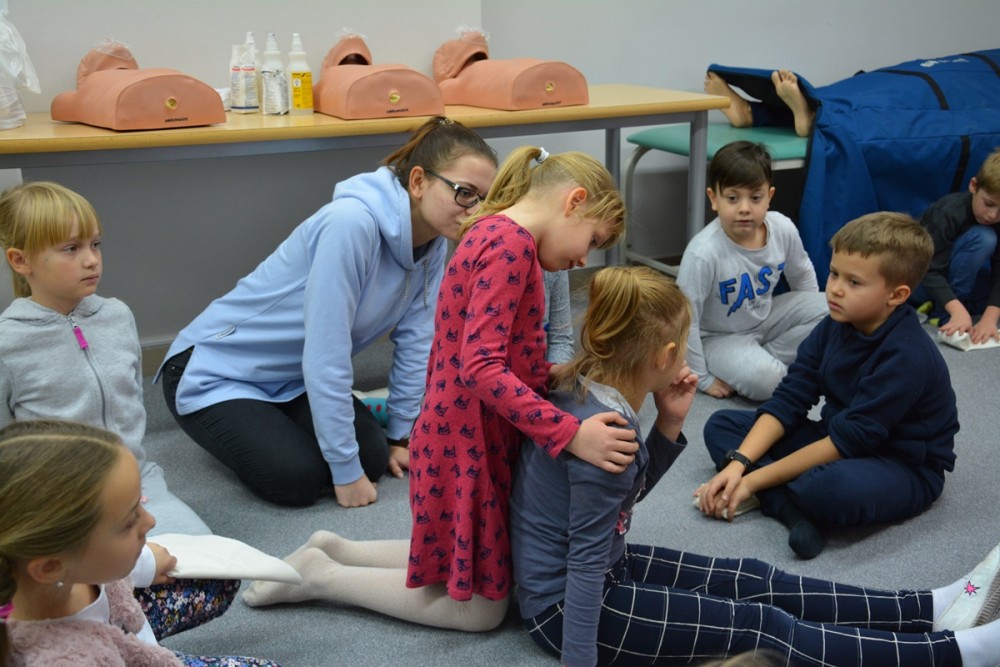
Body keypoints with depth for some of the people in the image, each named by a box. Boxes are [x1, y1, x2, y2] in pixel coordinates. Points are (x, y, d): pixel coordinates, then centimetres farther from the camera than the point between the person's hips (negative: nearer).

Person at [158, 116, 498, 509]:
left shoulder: (433, 243, -8)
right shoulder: (352, 224, -33)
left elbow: (415, 343, -1)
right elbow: (325, 357, -32)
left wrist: (400, 437, 2)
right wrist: (345, 472, -26)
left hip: (292, 379, 7)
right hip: (213, 372, -7)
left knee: (375, 458, -10)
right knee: (301, 479, -23)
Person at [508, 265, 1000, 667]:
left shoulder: (586, 386, -1)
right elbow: (585, 562, -26)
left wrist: (669, 424, -1)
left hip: (599, 571, 9)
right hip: (568, 606, -9)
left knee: (754, 582, 7)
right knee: (761, 627, -8)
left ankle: (934, 609, 13)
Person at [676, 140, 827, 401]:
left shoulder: (783, 230, -15)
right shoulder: (703, 253, -31)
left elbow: (802, 275, 8)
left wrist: (818, 328, 15)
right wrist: (702, 379, -19)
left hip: (765, 318, 6)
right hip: (720, 337, -6)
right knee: (762, 379, -31)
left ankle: (768, 357, -3)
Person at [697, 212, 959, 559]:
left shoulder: (908, 357, -26)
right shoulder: (835, 328, -3)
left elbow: (848, 441, -26)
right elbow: (787, 401, -5)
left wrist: (755, 479, -23)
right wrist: (738, 463, -20)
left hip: (905, 466, -8)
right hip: (837, 437, 8)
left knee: (837, 487, -44)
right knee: (721, 426, -2)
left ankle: (768, 495, -11)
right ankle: (793, 510, -24)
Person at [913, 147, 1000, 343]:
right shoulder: (949, 213, -29)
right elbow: (930, 271, -32)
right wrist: (958, 310, -45)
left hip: (950, 276, 7)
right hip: (919, 280, -7)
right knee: (983, 238, -28)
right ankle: (942, 312, -23)